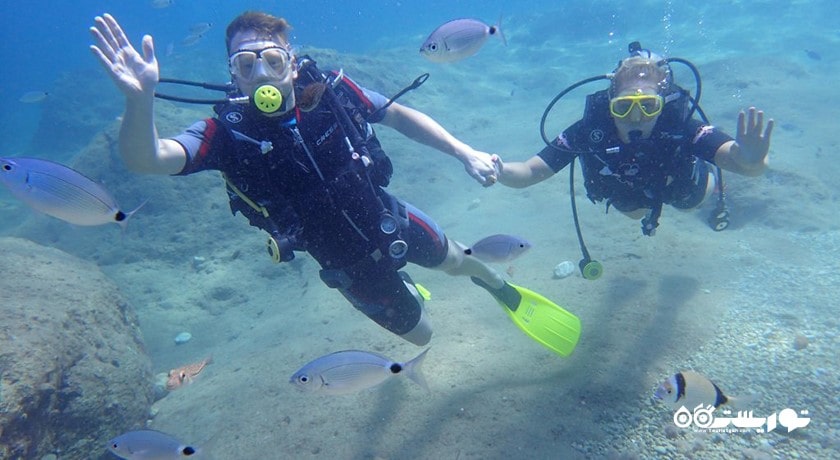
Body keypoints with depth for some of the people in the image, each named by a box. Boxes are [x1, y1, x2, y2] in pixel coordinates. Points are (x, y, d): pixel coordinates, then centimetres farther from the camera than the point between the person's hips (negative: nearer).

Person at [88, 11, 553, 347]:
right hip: (348, 262, -1)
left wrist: (463, 152, -9)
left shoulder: (331, 92, -19)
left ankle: (500, 285, 66)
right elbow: (144, 158, -39)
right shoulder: (228, 133, -24)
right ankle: (397, 286, 56)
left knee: (453, 258, 28)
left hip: (388, 216, 2)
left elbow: (399, 116, -4)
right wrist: (140, 97, -60)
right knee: (420, 333, 18)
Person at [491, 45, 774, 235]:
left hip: (681, 188, -1)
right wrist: (500, 172, -65)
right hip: (626, 192, 2)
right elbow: (529, 173, -43)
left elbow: (738, 159, -56)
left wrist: (750, 162, -81)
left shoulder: (680, 125, -44)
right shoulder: (590, 129, -42)